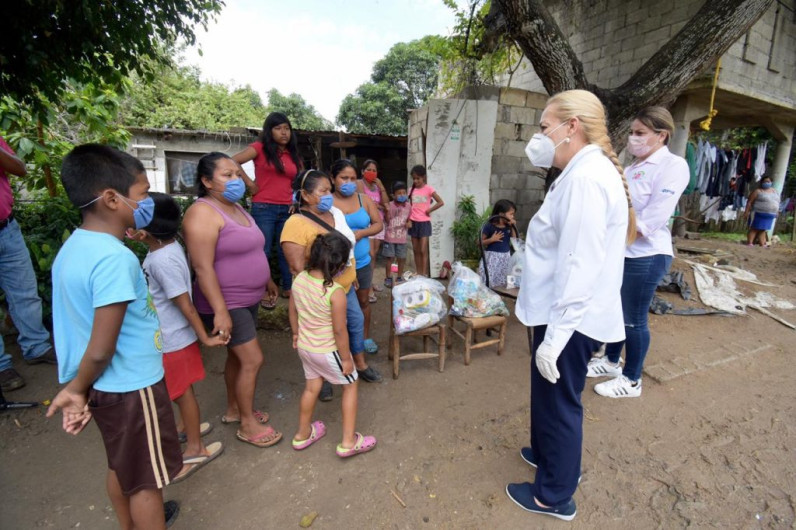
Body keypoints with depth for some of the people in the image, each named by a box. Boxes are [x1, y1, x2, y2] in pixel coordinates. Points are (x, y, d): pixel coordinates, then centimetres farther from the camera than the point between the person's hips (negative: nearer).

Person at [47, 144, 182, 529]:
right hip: (131, 387, -9)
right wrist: (77, 389, -6)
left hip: (105, 385, 9)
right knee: (146, 478, 13)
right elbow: (101, 350, -25)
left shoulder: (74, 245, 1)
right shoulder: (115, 258, -28)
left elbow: (78, 321, 5)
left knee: (120, 464, 28)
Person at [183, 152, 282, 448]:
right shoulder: (203, 213, -19)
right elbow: (203, 268, -24)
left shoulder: (236, 208, 10)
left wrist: (266, 279, 24)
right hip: (226, 304, -9)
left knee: (237, 356, 19)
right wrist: (220, 311, -27)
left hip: (247, 299, 9)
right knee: (253, 360, -3)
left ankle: (233, 409, 38)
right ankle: (247, 425, 16)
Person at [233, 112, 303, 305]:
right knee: (263, 251, 2)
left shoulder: (293, 154, 13)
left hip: (286, 209, 5)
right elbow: (232, 162, -14)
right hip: (263, 208, -5)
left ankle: (288, 288, 25)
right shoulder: (260, 148, -3)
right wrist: (249, 183, -10)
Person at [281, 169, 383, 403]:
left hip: (345, 286, 8)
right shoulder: (296, 223, -24)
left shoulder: (336, 213, 1)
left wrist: (352, 276, 17)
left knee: (356, 322, 20)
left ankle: (360, 364, 43)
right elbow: (297, 268, -25)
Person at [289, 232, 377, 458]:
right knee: (350, 385, 17)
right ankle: (349, 441, 25)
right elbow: (339, 331, -22)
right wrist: (346, 358, -8)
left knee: (312, 387, 26)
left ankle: (302, 434, 46)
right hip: (327, 352, -6)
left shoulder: (299, 279, -11)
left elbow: (293, 312, 3)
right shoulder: (336, 292, -30)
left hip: (304, 347, 6)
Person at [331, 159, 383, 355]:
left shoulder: (364, 199, 0)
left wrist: (361, 233, -15)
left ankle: (366, 337, 37)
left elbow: (378, 224, 2)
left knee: (363, 301, 17)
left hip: (363, 263, 4)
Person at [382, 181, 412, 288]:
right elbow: (387, 221, -7)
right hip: (390, 237, -3)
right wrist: (387, 211, -22)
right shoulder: (390, 205, -9)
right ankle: (388, 278, 19)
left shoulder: (408, 206, 2)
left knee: (402, 259, 9)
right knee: (390, 258, 3)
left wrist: (409, 223, -7)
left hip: (402, 238, 3)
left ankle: (399, 278, 26)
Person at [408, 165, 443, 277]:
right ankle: (418, 273, 19)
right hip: (413, 222, 5)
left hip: (424, 222, -5)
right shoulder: (412, 190, 8)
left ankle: (424, 275, 3)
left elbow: (441, 202, -11)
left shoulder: (428, 189, -6)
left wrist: (429, 210, -10)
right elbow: (410, 206, 13)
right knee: (416, 250, 9)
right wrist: (408, 219, 1)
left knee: (423, 250, -5)